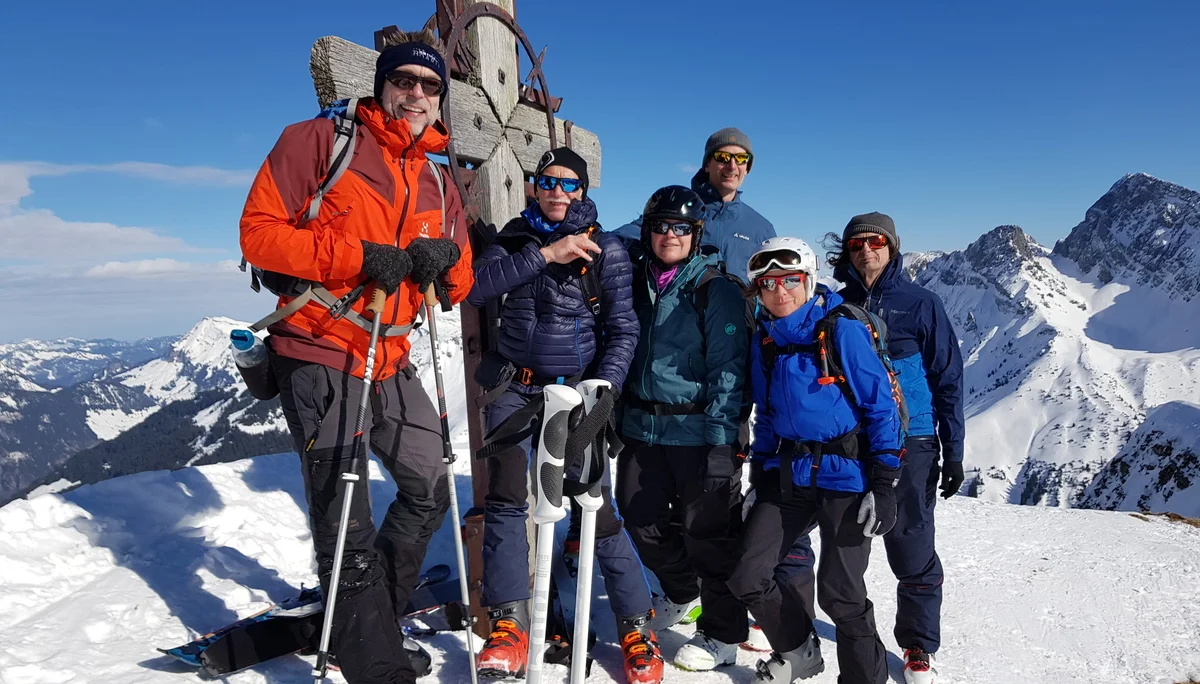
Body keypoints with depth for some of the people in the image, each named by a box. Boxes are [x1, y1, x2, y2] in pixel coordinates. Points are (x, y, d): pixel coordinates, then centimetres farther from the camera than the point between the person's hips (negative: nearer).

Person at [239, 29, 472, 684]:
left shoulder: (439, 183, 13)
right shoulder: (319, 141, -5)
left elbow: (458, 285, 14)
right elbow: (259, 231, -12)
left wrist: (445, 259, -10)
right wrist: (359, 256, -22)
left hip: (389, 363, 7)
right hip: (320, 359, -7)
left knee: (430, 492, 16)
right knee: (347, 530, -4)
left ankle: (364, 617, 36)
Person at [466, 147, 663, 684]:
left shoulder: (607, 250, -1)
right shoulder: (516, 237, 6)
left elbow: (623, 331, -4)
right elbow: (477, 288, -12)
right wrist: (544, 253, -19)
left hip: (576, 389, -2)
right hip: (514, 387, 3)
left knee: (596, 505, -6)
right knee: (505, 498, -8)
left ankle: (636, 625, 10)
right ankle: (509, 625, 3)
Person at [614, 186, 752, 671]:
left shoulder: (716, 290, -7)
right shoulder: (635, 282, 9)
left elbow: (728, 370, -12)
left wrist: (721, 441, -18)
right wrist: (613, 415, 12)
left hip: (699, 431, -6)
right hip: (643, 428, 6)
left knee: (708, 532, 2)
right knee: (641, 517, 14)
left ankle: (722, 635, 20)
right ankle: (681, 592, 41)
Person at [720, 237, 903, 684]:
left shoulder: (842, 330, -10)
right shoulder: (764, 340, 7)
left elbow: (881, 405, -9)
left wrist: (884, 482, -12)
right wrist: (760, 475, 15)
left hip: (845, 474, -6)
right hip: (788, 475, 6)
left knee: (839, 594, -1)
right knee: (747, 579, 4)